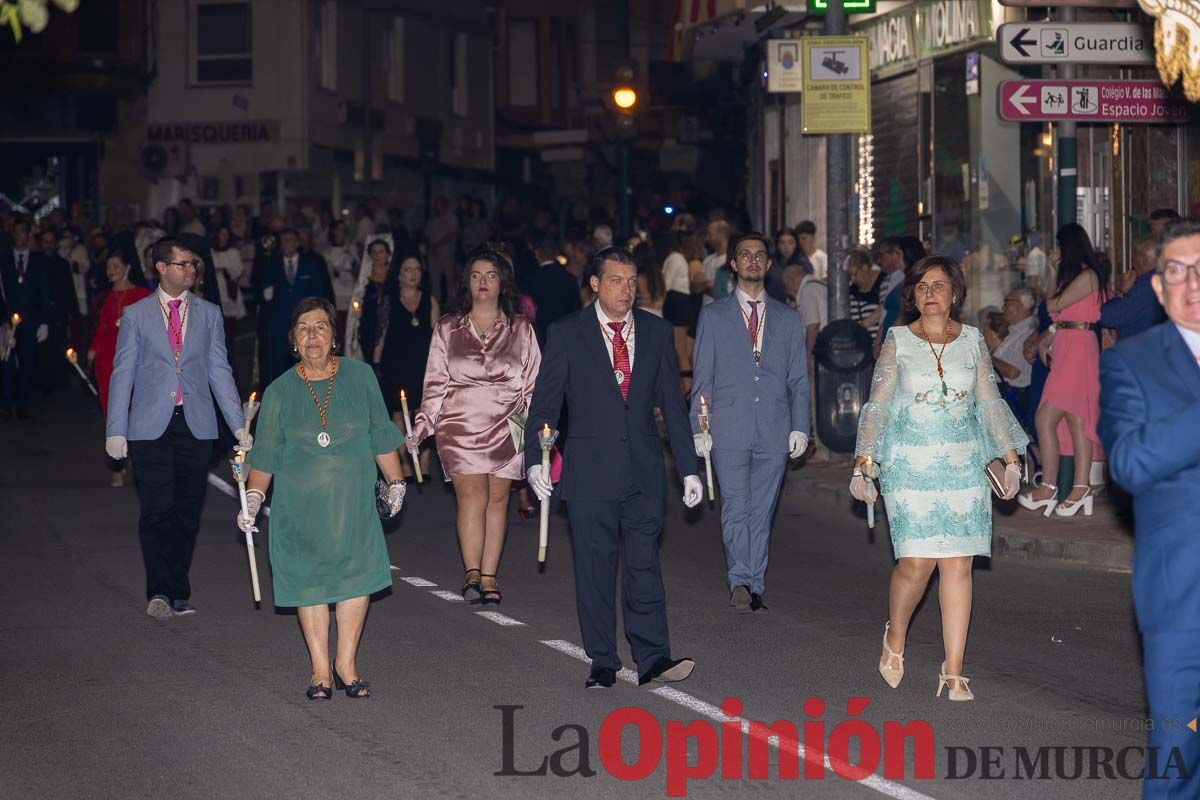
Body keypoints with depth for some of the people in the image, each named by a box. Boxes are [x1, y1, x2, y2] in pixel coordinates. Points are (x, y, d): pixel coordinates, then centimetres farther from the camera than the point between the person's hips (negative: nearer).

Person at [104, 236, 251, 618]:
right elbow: (122, 375, 4)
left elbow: (219, 372, 9)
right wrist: (116, 430, -2)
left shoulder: (209, 314, 10)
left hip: (196, 425, 2)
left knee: (187, 513, 3)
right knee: (157, 511, -8)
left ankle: (177, 593, 10)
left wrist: (239, 426, 1)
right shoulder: (136, 315, 5)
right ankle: (160, 591, -7)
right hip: (151, 426, -2)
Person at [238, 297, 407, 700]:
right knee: (310, 579, 1)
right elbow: (265, 454, 3)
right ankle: (320, 670, 10)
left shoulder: (360, 376, 3)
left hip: (353, 501, 0)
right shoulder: (279, 391, 2)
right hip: (300, 504, 0)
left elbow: (381, 437, 8)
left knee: (355, 573, -3)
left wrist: (395, 482, 6)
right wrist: (253, 498, -8)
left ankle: (346, 663, 10)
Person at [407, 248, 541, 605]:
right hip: (460, 425, -1)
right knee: (472, 495, -12)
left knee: (497, 497, 0)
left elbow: (533, 385, 11)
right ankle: (472, 574, -12)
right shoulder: (447, 329, 10)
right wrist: (422, 426, 2)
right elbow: (436, 384, 11)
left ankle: (488, 577, 4)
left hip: (506, 426, 1)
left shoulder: (521, 330, 11)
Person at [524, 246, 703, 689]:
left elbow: (672, 403, 11)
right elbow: (544, 402, 0)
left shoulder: (657, 332, 8)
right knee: (594, 566, 2)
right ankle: (602, 663, 10)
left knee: (644, 563, -2)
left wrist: (688, 468, 9)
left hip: (644, 469, 2)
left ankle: (653, 659, 0)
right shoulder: (567, 333, 0)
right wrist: (534, 458, -12)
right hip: (590, 469, -2)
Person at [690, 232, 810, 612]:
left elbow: (798, 380, 12)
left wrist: (799, 427, 2)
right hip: (730, 428, -2)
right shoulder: (713, 316, 8)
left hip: (774, 431, 2)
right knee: (735, 508, -11)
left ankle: (754, 585, 7)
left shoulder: (787, 320, 14)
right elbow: (702, 377, 6)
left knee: (762, 512, 3)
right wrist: (699, 427, -2)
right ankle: (740, 580, -9)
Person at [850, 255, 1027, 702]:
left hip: (964, 465, 2)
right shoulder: (898, 341, 2)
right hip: (910, 465, -2)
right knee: (916, 562, -12)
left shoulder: (972, 341, 8)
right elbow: (877, 406, 2)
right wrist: (861, 466, -4)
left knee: (958, 565, -3)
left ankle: (953, 672, 2)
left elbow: (991, 404, 11)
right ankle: (895, 637, 17)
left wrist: (1011, 460, 4)